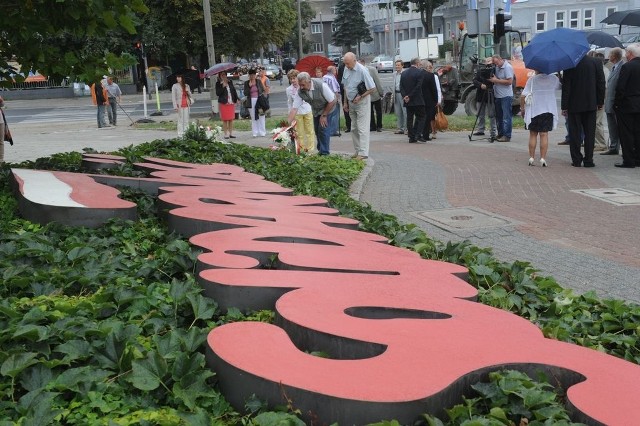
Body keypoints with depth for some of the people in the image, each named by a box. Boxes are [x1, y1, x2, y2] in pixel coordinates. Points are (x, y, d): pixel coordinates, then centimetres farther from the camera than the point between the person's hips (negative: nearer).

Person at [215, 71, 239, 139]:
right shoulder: (218, 84, -1)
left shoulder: (230, 82, 10)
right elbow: (217, 93, -10)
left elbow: (234, 91, 16)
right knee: (225, 119, -3)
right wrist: (223, 87, -17)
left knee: (231, 119, 6)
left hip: (231, 103, 4)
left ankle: (231, 133, 13)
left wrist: (236, 99, 11)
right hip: (223, 103, -4)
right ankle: (226, 134, 3)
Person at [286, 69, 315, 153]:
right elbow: (289, 103, 6)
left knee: (310, 131, 5)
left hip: (307, 111, 0)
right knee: (299, 132, 4)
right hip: (297, 113, 0)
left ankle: (310, 148, 13)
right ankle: (302, 149, 13)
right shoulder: (289, 89, -3)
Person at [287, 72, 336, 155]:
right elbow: (294, 108, -22)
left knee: (323, 128, -15)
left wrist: (324, 115, -19)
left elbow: (332, 101, -25)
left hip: (328, 107, -5)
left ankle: (324, 152, -8)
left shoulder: (321, 85, -35)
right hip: (316, 110, 5)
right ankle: (320, 149, 26)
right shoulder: (300, 92, -23)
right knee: (317, 130, 7)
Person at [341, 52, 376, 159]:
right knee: (354, 129, 12)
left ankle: (363, 153, -9)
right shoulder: (346, 69, 3)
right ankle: (357, 151, 21)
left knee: (362, 128, -8)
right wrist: (346, 102, 13)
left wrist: (360, 97, -17)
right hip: (351, 103, 8)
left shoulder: (362, 70, -19)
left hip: (361, 103, -8)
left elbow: (372, 88, -16)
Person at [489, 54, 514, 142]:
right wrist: (492, 80, 1)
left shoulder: (508, 67, -12)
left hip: (506, 96, -9)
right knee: (498, 117, 13)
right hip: (497, 95, 9)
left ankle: (507, 136, -4)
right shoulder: (497, 67, 13)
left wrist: (496, 80, -16)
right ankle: (500, 135, 22)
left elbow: (509, 81, -18)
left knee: (506, 117, -6)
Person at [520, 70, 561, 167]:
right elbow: (559, 86, 20)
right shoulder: (554, 78, 1)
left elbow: (523, 96, -9)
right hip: (548, 111, 1)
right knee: (544, 135, 2)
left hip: (533, 111, -1)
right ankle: (543, 158, -4)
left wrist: (522, 108, 2)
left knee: (533, 135, 10)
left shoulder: (532, 80, -4)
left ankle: (531, 158, 11)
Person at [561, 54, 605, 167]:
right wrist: (600, 102, 10)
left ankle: (576, 160, 6)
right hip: (591, 103, 2)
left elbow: (566, 86, -8)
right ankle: (588, 160, 7)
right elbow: (601, 83, 1)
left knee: (575, 133, 5)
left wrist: (564, 106, -3)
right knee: (589, 133, 7)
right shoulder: (596, 62, -2)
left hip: (574, 104, -2)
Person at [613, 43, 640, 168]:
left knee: (626, 134, -1)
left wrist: (617, 103, -8)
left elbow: (620, 87, -18)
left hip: (627, 106, -7)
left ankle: (628, 160, 0)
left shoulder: (627, 67, -15)